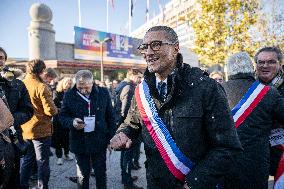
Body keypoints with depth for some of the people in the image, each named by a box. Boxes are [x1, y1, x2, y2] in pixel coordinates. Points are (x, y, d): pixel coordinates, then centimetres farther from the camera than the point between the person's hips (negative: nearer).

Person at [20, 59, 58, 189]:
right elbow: (50, 110, -21)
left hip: (25, 129, 7)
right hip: (40, 129, -7)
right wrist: (55, 109, -2)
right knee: (42, 162, 6)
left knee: (27, 160, 21)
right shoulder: (41, 87, -17)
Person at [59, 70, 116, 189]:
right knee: (82, 174, 14)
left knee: (101, 173, 13)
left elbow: (110, 116, 2)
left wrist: (111, 138, -1)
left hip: (99, 141, 0)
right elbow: (62, 116, 3)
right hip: (79, 142, 0)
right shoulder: (69, 95, -5)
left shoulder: (103, 93, -5)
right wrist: (72, 122, -20)